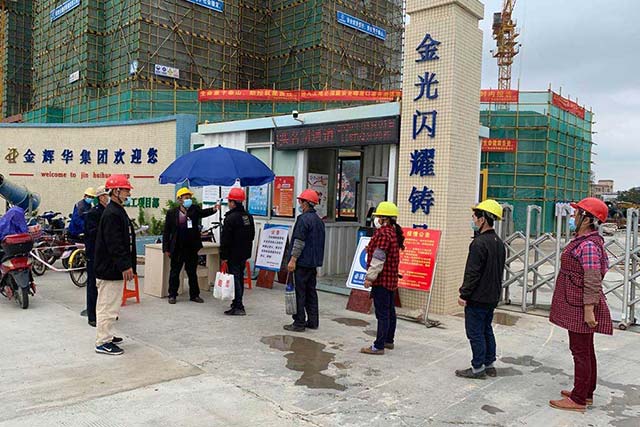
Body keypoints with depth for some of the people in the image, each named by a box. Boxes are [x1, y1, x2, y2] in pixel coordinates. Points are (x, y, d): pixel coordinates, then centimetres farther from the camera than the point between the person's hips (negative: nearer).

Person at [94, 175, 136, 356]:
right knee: (108, 305, -3)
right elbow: (114, 244, -23)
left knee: (109, 304, 18)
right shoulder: (111, 214, -18)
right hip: (110, 268, -11)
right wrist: (125, 266, -22)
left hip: (114, 268, 11)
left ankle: (106, 335, 30)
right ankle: (102, 342, 6)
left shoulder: (118, 211, 15)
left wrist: (128, 265, 20)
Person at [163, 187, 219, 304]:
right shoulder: (172, 213, -2)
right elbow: (167, 232, -1)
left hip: (191, 248, 2)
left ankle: (194, 295, 22)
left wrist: (213, 209, -42)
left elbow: (203, 212, -21)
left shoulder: (194, 209, 1)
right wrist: (166, 248, -3)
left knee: (192, 273, 12)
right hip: (177, 249, -1)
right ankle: (172, 295, 21)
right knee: (174, 272, 9)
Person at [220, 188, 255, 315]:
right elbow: (252, 235, 18)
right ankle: (237, 303, 28)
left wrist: (224, 256, -13)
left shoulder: (230, 218, -18)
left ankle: (238, 307, -5)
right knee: (240, 277, 17)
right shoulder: (249, 216, 9)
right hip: (245, 253, 8)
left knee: (234, 278, -4)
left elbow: (225, 239, -18)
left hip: (233, 254, -8)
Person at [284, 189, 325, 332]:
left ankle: (299, 323, 1)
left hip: (303, 262, -9)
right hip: (314, 263, 9)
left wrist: (293, 259, -16)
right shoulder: (319, 220, 15)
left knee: (300, 293, -3)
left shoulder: (304, 219, -14)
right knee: (311, 291, 14)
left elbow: (299, 241, -19)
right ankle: (313, 321, 18)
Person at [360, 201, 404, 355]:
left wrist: (370, 277, -18)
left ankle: (379, 346, -2)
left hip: (382, 279, -10)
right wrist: (371, 249, 14)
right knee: (390, 311, 17)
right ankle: (389, 341, 29)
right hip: (391, 279, 10)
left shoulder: (383, 233, -18)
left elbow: (378, 259, -22)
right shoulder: (394, 232, 13)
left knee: (382, 313, -6)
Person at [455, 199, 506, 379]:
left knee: (475, 333, 0)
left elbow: (472, 273, -21)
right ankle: (489, 364, 26)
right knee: (487, 330, 18)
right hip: (492, 297, 9)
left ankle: (478, 368, 8)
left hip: (477, 298, -9)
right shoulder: (499, 242, 10)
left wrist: (464, 294, -15)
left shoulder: (479, 243, -20)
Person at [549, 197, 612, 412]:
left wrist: (589, 310, -23)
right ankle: (586, 393, 30)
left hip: (581, 308, -10)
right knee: (585, 350, 18)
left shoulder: (589, 245, -21)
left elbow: (593, 282, -24)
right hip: (578, 307, 10)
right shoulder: (583, 240, 11)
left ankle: (578, 400, 9)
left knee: (581, 351, -1)